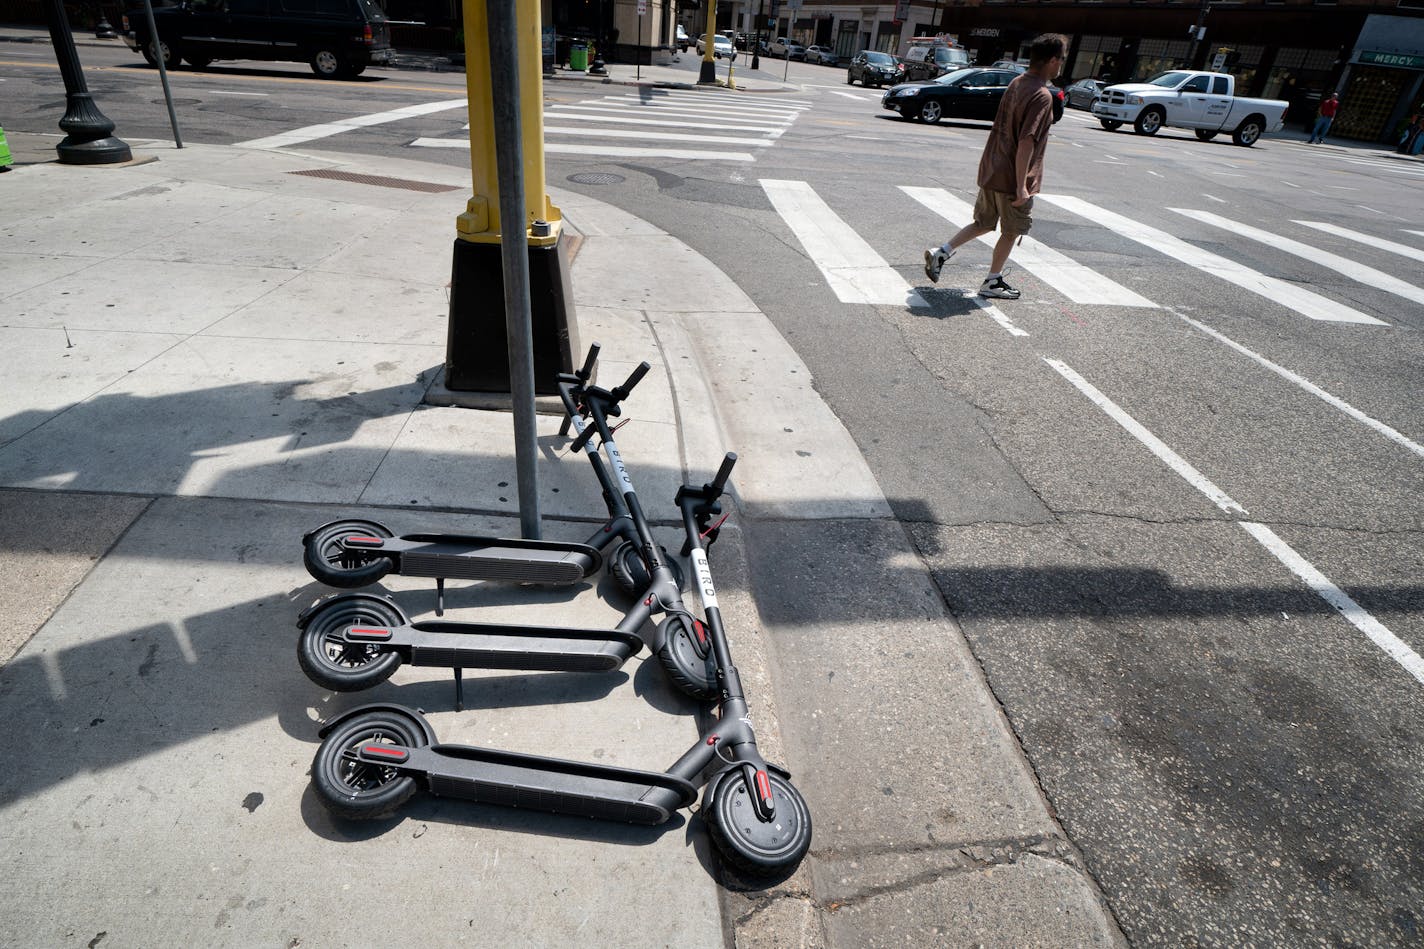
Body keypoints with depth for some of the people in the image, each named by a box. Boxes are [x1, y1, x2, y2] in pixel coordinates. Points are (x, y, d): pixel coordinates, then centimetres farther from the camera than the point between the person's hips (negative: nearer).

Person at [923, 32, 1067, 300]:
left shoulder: (1016, 83, 8)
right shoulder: (1042, 96, -19)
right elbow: (1026, 142, -25)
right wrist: (1021, 186, -23)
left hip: (991, 172, 8)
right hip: (1013, 179, -8)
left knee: (983, 223, 20)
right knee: (1010, 232, 9)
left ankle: (940, 253, 8)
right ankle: (993, 282, 19)